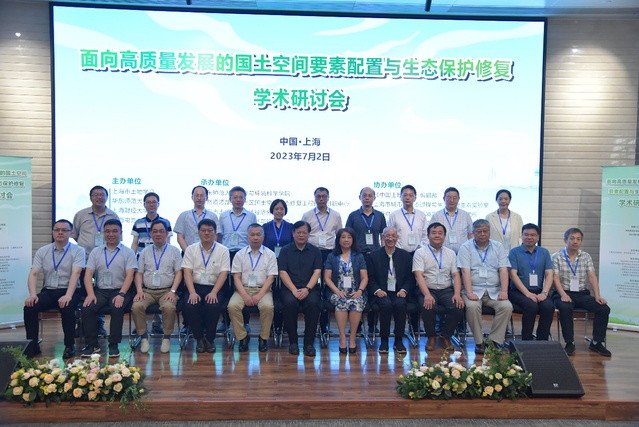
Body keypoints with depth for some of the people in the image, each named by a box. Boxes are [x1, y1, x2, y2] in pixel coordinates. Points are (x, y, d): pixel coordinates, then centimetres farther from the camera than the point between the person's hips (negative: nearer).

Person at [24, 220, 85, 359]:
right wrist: (32, 294, -16)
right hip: (49, 291, 4)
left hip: (69, 292, -3)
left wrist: (68, 296, -29)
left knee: (67, 308, -34)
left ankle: (70, 346, -14)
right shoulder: (42, 251, 9)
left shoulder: (78, 251, -2)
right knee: (29, 307, -24)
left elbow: (76, 274, -15)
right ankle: (33, 345, -8)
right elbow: (33, 274, 2)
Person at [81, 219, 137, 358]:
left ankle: (114, 345, -17)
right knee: (87, 308, -25)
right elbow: (88, 274, 6)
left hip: (120, 290, -3)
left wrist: (121, 295, -20)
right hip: (100, 290, 3)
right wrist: (90, 293, -11)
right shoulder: (96, 252, 15)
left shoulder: (128, 252, 6)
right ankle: (92, 344, -10)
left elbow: (129, 275, -5)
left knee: (117, 308, -32)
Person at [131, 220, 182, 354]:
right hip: (147, 291, 2)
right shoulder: (145, 251, 18)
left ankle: (166, 337, -12)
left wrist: (172, 291, -9)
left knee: (169, 307, -33)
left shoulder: (174, 251, 11)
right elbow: (139, 273, 13)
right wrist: (139, 291, -4)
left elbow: (178, 273, 5)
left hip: (167, 290, -2)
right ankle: (143, 337, -9)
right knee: (137, 306, -28)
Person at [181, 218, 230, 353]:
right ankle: (199, 338, -5)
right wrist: (192, 292, -17)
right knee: (190, 306, -28)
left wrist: (214, 292, -18)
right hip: (195, 286, 1)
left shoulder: (223, 250, 4)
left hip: (215, 287, -1)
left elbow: (224, 273, -4)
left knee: (213, 306, -31)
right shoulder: (191, 249, 8)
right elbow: (187, 272, -1)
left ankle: (210, 339, -6)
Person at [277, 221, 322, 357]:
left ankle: (309, 342, -19)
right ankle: (293, 341, -16)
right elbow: (282, 272, 0)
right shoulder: (285, 250, 10)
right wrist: (294, 290, -14)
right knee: (290, 302, -33)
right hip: (289, 288, 0)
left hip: (309, 288, 1)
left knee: (313, 303, -32)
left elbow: (317, 272, 3)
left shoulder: (315, 251, 13)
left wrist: (307, 289, -14)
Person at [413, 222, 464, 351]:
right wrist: (427, 295, -24)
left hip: (446, 290, 3)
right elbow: (419, 275, -9)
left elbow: (456, 275, 8)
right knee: (428, 307, -33)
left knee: (458, 307, -26)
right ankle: (431, 336, -3)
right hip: (427, 290, -3)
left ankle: (446, 336, 0)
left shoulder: (451, 253, 15)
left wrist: (457, 294, -10)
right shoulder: (420, 253, 3)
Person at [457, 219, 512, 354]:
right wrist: (469, 293, -20)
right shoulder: (466, 247, 4)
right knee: (472, 306, -32)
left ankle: (494, 341, -12)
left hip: (494, 291, 2)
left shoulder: (498, 247, 12)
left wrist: (504, 291, -12)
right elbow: (465, 271, -7)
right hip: (474, 290, -2)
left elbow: (503, 270, 2)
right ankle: (479, 342, -15)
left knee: (507, 306, -25)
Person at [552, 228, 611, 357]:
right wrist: (563, 295, -23)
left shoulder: (586, 257, 13)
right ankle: (569, 343, -21)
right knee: (565, 308, -35)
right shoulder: (557, 257, 1)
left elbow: (592, 277, 4)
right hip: (565, 293, -4)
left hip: (583, 294, 4)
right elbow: (555, 278, -8)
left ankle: (596, 342, -5)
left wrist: (597, 295, -11)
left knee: (604, 308, -19)